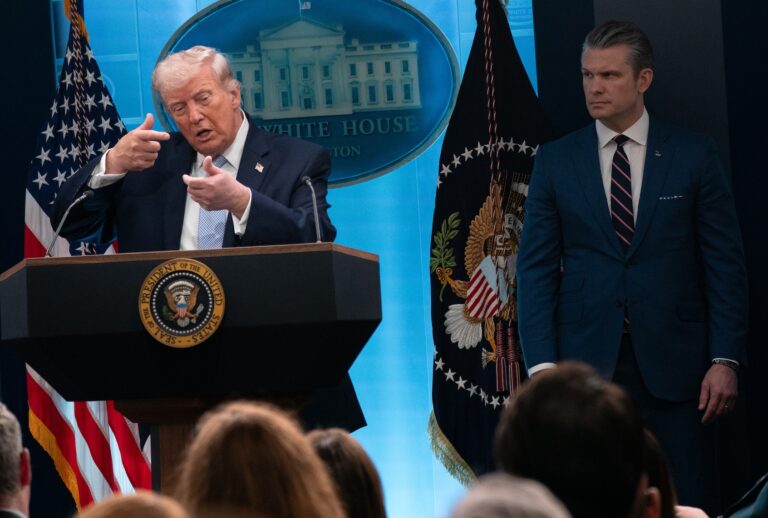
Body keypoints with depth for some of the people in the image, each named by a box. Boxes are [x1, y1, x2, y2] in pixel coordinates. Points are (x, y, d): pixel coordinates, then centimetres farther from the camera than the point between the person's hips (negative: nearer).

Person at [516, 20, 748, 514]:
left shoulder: (694, 154, 4)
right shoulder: (556, 161, 7)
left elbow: (725, 263, 3)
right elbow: (536, 269, 5)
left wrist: (726, 360, -5)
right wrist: (542, 364, -5)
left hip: (675, 363, -1)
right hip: (587, 361, 1)